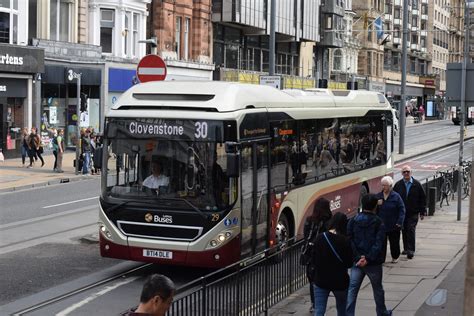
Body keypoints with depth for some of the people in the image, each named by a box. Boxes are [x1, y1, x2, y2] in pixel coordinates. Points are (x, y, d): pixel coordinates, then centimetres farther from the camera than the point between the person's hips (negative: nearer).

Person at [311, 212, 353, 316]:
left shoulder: (320, 238, -8)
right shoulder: (345, 241, -15)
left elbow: (315, 259, -2)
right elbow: (349, 263, -8)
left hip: (321, 280, 1)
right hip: (340, 280, -1)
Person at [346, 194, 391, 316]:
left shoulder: (353, 221, 0)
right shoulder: (378, 222, -9)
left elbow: (349, 241, -5)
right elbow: (378, 244, -17)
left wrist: (358, 257, -11)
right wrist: (368, 259, -18)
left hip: (356, 261, 2)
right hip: (373, 262, -2)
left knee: (352, 290, 2)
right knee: (378, 289, 18)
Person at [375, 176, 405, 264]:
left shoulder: (396, 196, -7)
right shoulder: (378, 196, 4)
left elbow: (401, 209, -7)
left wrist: (399, 222, -14)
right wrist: (377, 204, -13)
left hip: (393, 226, -2)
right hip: (381, 225, 2)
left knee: (394, 242, 11)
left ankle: (395, 257, 30)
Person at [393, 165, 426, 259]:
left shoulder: (417, 184, -1)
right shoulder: (398, 185, 2)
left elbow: (422, 198, 3)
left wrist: (422, 212, 2)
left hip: (413, 213, -2)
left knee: (411, 230, -9)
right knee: (404, 231, 10)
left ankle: (411, 250, -9)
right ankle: (406, 248, 23)